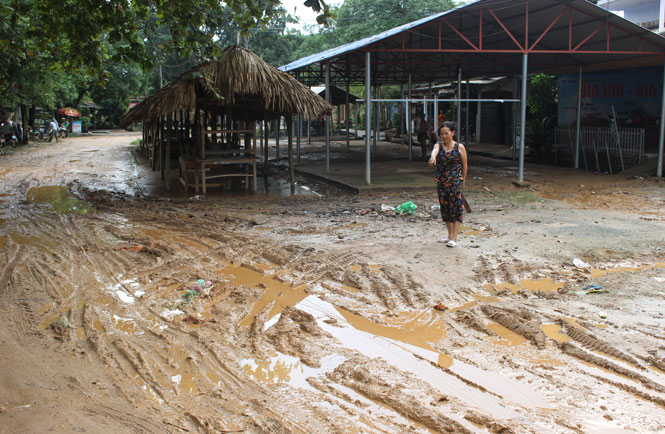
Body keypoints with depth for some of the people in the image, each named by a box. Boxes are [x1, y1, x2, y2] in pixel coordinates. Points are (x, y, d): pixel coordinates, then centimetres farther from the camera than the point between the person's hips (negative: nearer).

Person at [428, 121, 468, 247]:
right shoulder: (439, 146, 3)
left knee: (457, 208, -7)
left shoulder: (460, 147, -1)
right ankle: (450, 235, 23)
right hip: (441, 182, 4)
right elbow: (434, 151, -22)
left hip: (456, 181, -3)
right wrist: (433, 157, -45)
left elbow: (465, 165, 5)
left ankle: (454, 238, -6)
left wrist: (463, 180, 7)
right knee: (445, 208, 10)